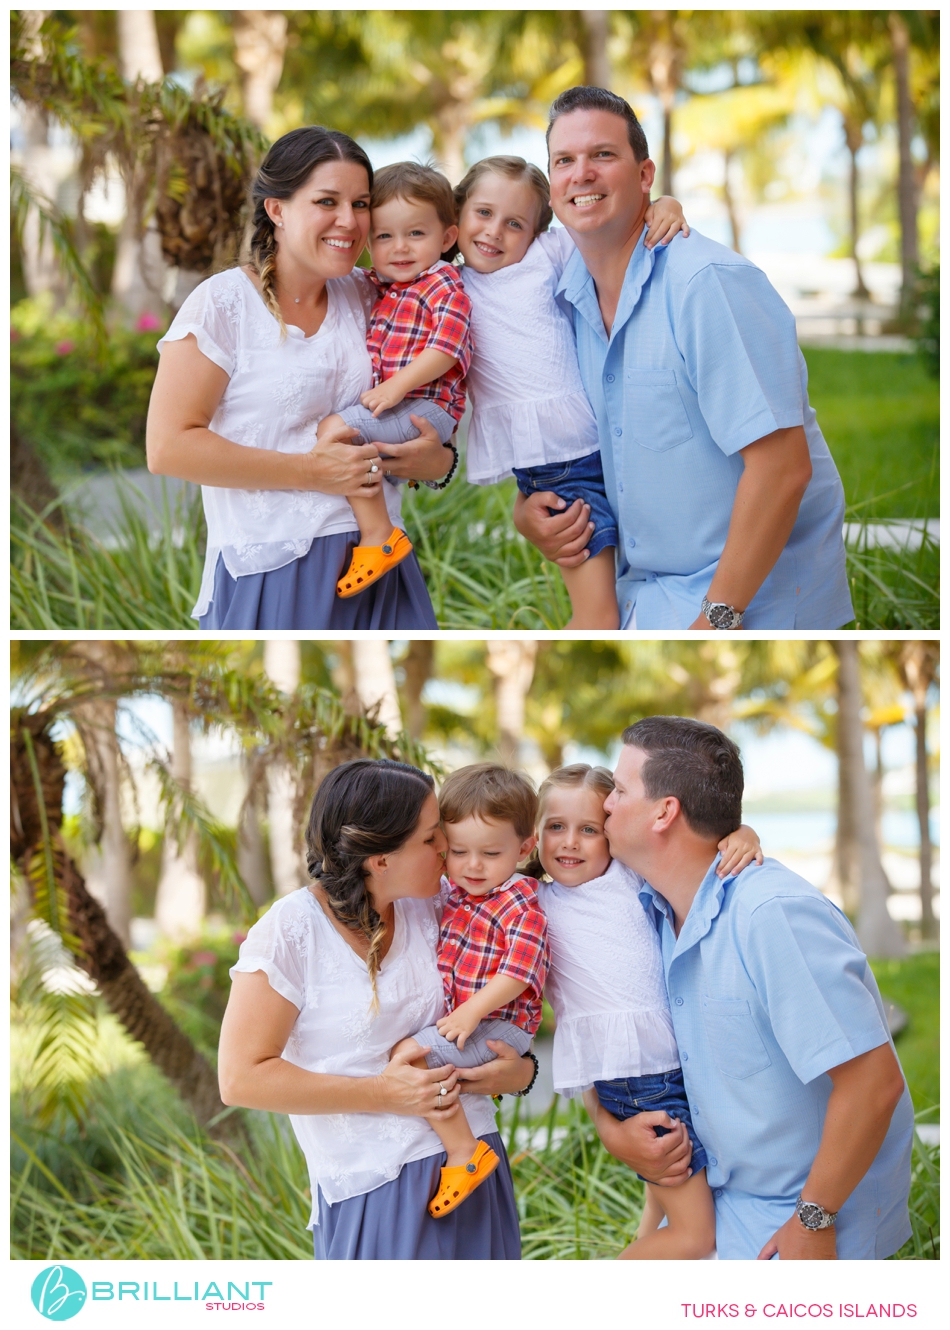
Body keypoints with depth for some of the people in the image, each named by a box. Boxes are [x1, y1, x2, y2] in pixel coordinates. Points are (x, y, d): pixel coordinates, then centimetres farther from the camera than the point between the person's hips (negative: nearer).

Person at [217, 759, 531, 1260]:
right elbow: (241, 1078, -14)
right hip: (375, 1192, -5)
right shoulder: (292, 931, -11)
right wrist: (382, 1094, -16)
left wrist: (521, 1070, 0)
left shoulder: (431, 910, 6)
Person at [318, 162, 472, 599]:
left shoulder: (445, 288, -8)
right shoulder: (375, 286, 17)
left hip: (426, 406, -10)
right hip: (382, 398, 10)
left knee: (333, 431, -25)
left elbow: (444, 349, -20)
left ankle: (379, 536, -25)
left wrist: (396, 386, -26)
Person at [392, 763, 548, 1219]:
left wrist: (472, 1012, -26)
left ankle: (464, 1153, -20)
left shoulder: (521, 906, -15)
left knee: (410, 1054, -25)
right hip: (456, 1015, 9)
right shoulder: (451, 892, 10)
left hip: (499, 1025, -9)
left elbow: (519, 972, -23)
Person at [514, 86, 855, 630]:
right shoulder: (568, 299, 6)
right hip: (645, 596, 7)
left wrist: (719, 616, -22)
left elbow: (783, 466, -23)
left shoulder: (710, 283, -18)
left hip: (755, 600, -7)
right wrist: (527, 509, 0)